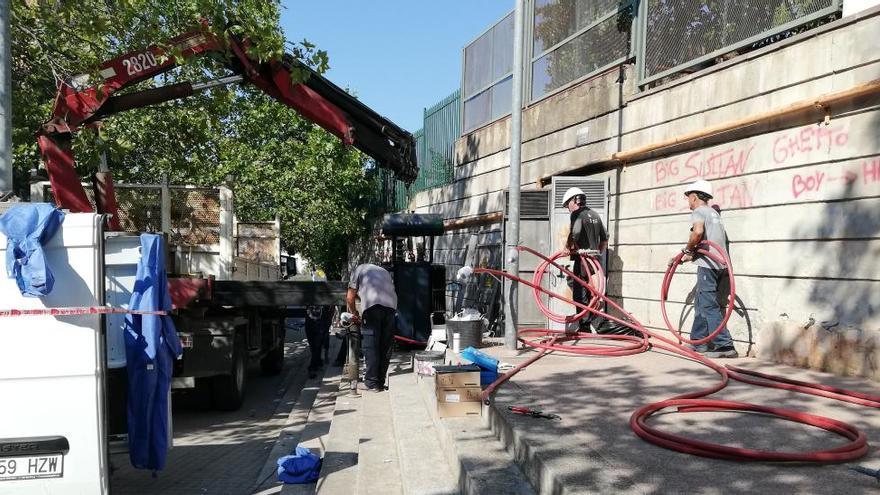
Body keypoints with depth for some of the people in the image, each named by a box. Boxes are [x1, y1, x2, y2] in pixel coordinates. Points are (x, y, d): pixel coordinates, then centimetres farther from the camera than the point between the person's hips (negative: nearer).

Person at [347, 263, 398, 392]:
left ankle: (371, 383, 1)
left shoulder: (359, 269, 23)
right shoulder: (384, 271, 37)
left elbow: (350, 297, 16)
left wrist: (355, 314, 33)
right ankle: (381, 382, 15)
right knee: (385, 346, 9)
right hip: (391, 306, 5)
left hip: (373, 305, -5)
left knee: (370, 346, 0)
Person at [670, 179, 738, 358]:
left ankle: (724, 345, -11)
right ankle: (698, 342, 21)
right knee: (702, 303, 16)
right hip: (719, 264, 10)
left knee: (708, 305, -9)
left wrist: (687, 249, -12)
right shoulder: (713, 212, 23)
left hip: (708, 265, -10)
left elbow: (698, 231, -27)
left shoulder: (698, 211, -5)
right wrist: (691, 254, 23)